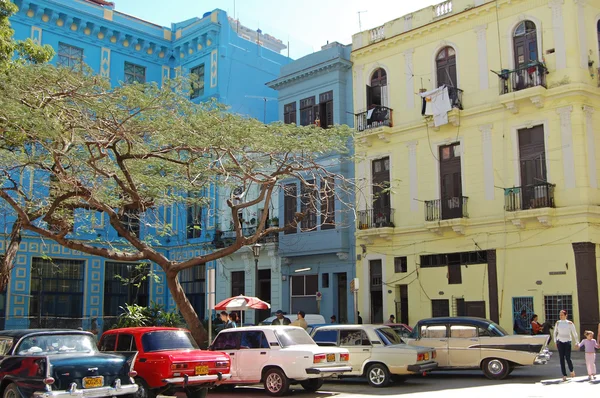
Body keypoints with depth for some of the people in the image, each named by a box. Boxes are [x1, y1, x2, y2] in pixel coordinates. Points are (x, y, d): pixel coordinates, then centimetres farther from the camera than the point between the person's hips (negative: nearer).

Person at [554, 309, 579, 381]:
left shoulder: (570, 323, -1)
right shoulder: (558, 323, 5)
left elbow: (574, 333, 2)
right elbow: (555, 332, 13)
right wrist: (555, 341, 8)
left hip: (567, 342, -2)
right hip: (560, 342, 2)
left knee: (567, 358, -8)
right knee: (562, 358, -2)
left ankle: (571, 370, 21)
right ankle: (564, 375, 2)